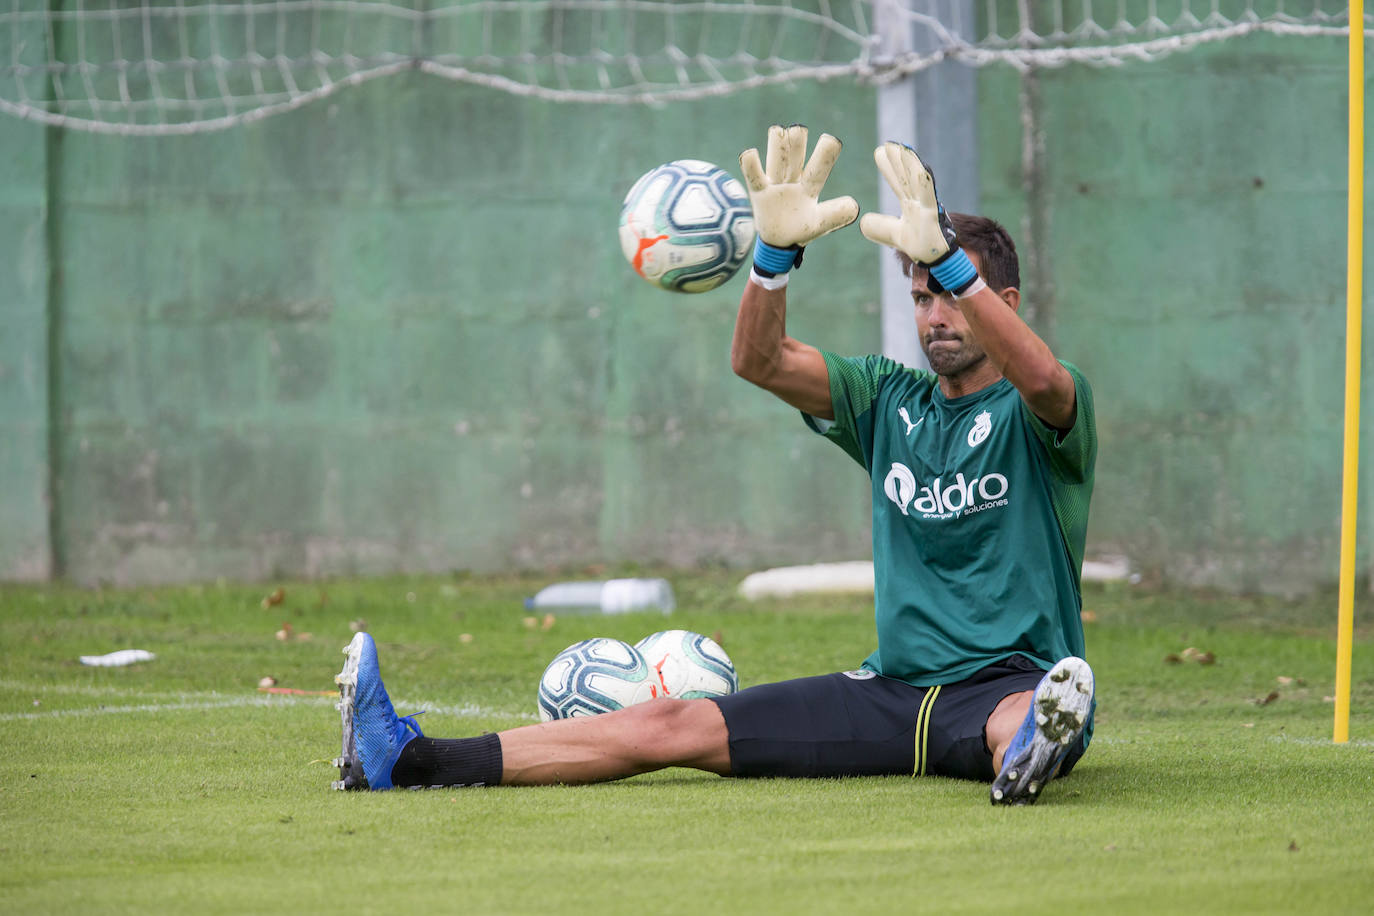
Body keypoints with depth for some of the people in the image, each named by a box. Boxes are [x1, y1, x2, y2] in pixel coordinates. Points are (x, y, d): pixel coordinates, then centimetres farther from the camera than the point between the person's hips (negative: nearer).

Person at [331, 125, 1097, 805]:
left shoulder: (1035, 413, 0)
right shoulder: (890, 402, 15)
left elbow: (1042, 378, -27)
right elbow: (760, 361, -1)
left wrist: (944, 254, -39)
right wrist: (777, 251, -20)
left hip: (1010, 681, -4)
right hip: (892, 689, 4)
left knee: (1021, 721, -42)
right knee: (673, 725, -9)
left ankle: (1027, 753, -79)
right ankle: (407, 759, -19)